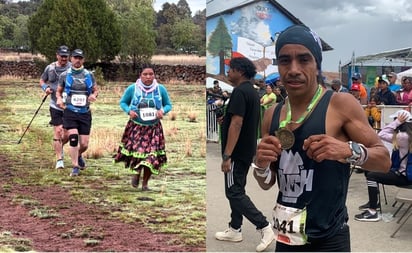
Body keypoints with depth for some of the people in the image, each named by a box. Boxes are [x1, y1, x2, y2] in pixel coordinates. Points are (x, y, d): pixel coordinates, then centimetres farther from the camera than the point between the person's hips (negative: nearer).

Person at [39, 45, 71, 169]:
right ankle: (59, 159, 5)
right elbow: (42, 80, 17)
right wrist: (45, 88, -4)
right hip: (55, 106, 0)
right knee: (57, 131, -4)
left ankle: (59, 147, 38)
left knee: (67, 134, 5)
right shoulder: (50, 68, 2)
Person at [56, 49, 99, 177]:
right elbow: (59, 91, 13)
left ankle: (78, 156, 37)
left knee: (84, 144, 2)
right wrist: (59, 99, -9)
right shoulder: (65, 75, 4)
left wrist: (94, 95, -9)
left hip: (85, 113, 2)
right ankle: (75, 167, -5)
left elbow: (96, 90, 14)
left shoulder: (89, 75, 6)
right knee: (73, 138, -19)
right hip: (70, 112, -2)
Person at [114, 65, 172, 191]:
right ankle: (136, 172, 24)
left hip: (154, 128, 1)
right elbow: (122, 102, 8)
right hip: (136, 127, -1)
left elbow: (168, 105, 8)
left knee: (152, 156, -3)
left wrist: (163, 111, -14)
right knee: (136, 152, -12)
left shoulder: (161, 89, -2)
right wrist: (129, 111, -13)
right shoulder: (132, 88, -4)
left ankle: (145, 183, 18)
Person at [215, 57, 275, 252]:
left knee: (234, 193, -6)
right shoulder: (252, 91, 13)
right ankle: (234, 230, 23)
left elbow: (236, 124, -25)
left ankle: (265, 228, -8)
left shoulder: (240, 92, -19)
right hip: (246, 151, 10)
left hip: (237, 153, -10)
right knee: (237, 191, 15)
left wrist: (227, 155, -25)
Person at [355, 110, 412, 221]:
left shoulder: (403, 136, -25)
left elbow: (381, 135, -23)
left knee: (371, 176, -17)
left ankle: (373, 212, -17)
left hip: (403, 175, -10)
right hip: (402, 171, 10)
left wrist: (397, 122, -19)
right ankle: (373, 202, 25)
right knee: (368, 170, 15)